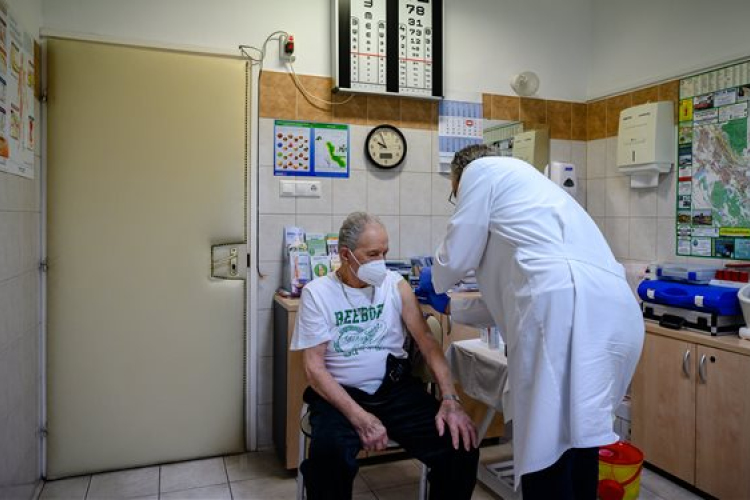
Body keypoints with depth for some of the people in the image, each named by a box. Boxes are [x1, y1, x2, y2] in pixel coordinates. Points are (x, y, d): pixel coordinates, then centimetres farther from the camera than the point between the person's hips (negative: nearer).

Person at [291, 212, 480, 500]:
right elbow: (314, 366, -7)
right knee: (328, 454, -34)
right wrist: (359, 417, -20)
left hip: (396, 389, 3)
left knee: (461, 444, -18)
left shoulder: (395, 284, 5)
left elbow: (426, 341, 2)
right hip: (340, 393, -2)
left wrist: (450, 399, -14)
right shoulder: (316, 293, -2)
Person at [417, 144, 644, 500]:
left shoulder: (481, 170, 12)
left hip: (565, 311, -9)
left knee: (545, 449, -2)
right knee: (577, 436, 18)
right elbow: (510, 288, 36)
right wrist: (450, 308, 44)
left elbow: (458, 256, 9)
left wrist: (434, 282, 31)